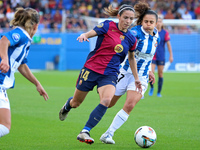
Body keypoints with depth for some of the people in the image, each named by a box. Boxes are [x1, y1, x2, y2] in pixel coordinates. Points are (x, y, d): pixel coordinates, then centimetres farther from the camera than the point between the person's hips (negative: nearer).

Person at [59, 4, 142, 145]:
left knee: (106, 100, -27)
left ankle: (85, 132, -21)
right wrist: (84, 36, -39)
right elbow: (91, 33, -15)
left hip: (110, 74, 2)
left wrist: (136, 78, 22)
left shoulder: (131, 39, 6)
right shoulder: (108, 26, -6)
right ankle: (67, 106, 51)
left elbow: (131, 58, 20)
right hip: (91, 69, -2)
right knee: (76, 102, 10)